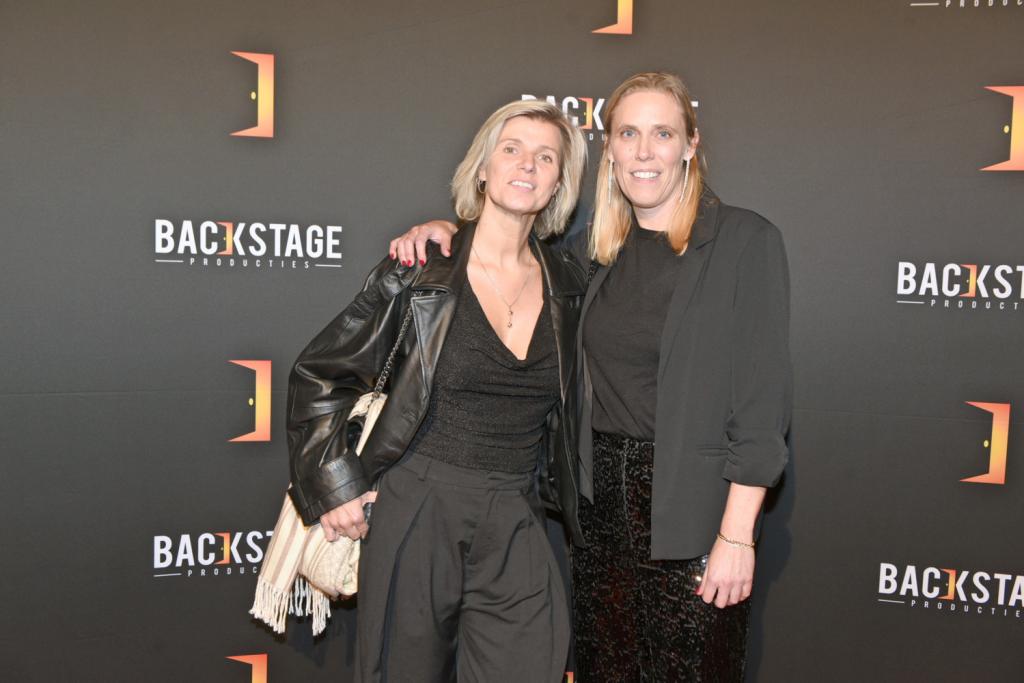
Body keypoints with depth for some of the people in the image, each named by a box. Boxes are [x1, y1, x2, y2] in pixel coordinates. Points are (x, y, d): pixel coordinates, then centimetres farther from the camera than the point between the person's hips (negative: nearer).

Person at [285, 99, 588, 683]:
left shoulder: (569, 284, 5)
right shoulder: (418, 273, -5)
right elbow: (318, 376, 2)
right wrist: (336, 488, -3)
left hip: (516, 526, 3)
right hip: (418, 514, -2)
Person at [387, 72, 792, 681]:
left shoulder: (745, 241, -8)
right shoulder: (597, 250, 8)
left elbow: (763, 399, -11)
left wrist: (737, 535, -14)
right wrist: (445, 231, 6)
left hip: (694, 509, -5)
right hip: (601, 500, 5)